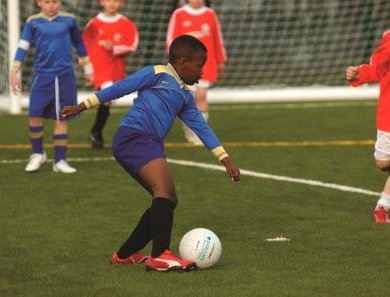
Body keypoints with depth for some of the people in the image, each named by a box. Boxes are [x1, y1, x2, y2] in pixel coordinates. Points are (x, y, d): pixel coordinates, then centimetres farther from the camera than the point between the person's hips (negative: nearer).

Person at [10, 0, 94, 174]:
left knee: (61, 118, 2)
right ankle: (37, 154, 15)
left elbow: (79, 44, 14)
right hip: (42, 75, 0)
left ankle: (60, 161, 9)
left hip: (64, 76, 0)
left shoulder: (68, 20, 2)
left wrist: (87, 69, 20)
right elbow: (22, 47, -1)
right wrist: (15, 72, -8)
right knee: (34, 115, -6)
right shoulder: (33, 22, 0)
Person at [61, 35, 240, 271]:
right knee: (165, 188, -25)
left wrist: (225, 159, 16)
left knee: (168, 201, 9)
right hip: (133, 136, -9)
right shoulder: (157, 74, 3)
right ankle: (160, 255, -30)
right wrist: (82, 107, 0)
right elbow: (120, 88, 3)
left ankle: (126, 254, 19)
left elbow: (202, 128, 24)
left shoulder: (186, 97, 26)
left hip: (150, 146, 9)